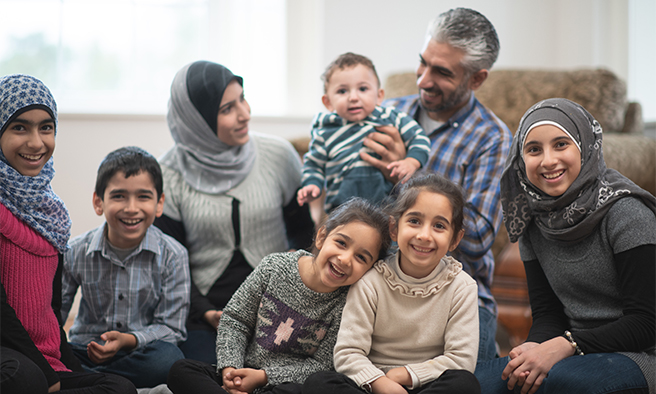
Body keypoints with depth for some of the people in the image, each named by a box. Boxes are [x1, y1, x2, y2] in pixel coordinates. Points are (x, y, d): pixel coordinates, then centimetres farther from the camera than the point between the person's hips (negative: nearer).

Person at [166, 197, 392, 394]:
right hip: (243, 374, 3)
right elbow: (235, 320, 3)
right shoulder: (274, 268, -5)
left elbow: (322, 364, -8)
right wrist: (230, 368, -12)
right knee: (181, 370, -18)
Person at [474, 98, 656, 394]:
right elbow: (547, 314, 8)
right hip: (581, 354, 4)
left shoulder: (626, 214, -11)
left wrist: (564, 346, -24)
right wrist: (533, 348, -16)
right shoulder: (533, 224, 7)